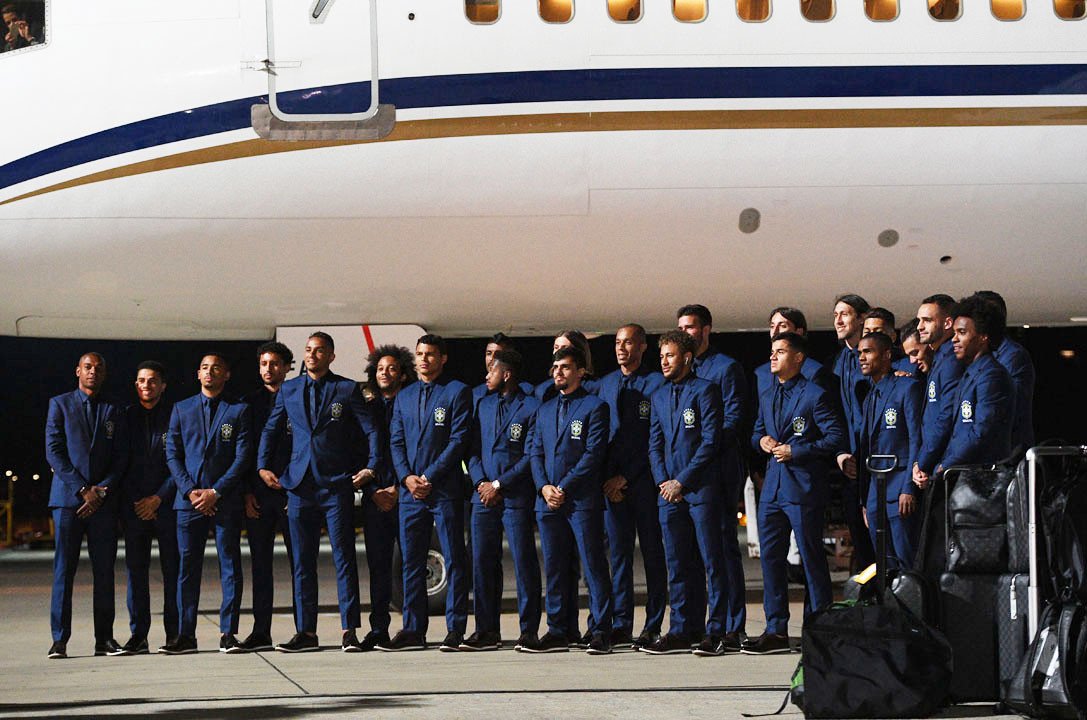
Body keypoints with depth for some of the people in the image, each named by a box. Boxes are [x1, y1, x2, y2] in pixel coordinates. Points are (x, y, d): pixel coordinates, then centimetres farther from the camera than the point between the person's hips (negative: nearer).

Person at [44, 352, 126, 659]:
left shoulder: (113, 412, 14)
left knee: (104, 571, 1)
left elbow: (119, 459, 10)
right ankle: (59, 639, -2)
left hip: (103, 500, 2)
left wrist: (102, 490, -6)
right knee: (63, 570, -4)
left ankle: (104, 638, 4)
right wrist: (83, 490, -9)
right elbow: (54, 452, -1)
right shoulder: (60, 404, 7)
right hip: (68, 497, -2)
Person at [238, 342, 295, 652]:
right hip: (258, 495, 3)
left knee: (298, 562, -2)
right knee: (260, 564, 5)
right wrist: (247, 493, 2)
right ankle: (261, 632, 8)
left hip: (292, 492, -3)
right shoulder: (250, 403, 12)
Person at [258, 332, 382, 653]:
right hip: (299, 484, 3)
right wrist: (263, 466, 7)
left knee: (344, 558, -3)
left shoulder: (347, 389, 2)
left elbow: (371, 430, 3)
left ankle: (349, 630, 0)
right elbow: (271, 430, 18)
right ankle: (306, 633, 8)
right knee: (302, 562, 4)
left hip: (337, 484, -3)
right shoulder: (288, 389, 12)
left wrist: (371, 468, -5)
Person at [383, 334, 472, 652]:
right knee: (411, 562, 5)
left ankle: (455, 629, 1)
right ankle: (413, 630, 9)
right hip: (410, 491, 5)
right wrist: (406, 477, -4)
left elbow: (459, 440, -7)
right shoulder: (404, 396, 16)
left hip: (445, 491, -5)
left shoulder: (457, 392, 0)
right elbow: (396, 441, 13)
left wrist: (429, 476, -12)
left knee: (453, 561, -2)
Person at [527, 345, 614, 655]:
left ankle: (600, 632, -2)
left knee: (594, 566, -5)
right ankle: (557, 632, 11)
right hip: (548, 501, 6)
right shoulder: (545, 410, 19)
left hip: (582, 500, -6)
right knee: (554, 568, 7)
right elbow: (536, 453, 16)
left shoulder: (594, 406, 0)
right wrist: (544, 487, -3)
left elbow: (594, 453, -8)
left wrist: (564, 487, -12)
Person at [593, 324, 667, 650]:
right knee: (618, 552, 5)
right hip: (612, 483, 4)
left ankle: (653, 626, 2)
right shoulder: (604, 385, 14)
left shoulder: (656, 383, -2)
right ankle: (621, 624, 8)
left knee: (652, 552, 0)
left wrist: (626, 477, -9)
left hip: (644, 480, -4)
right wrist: (609, 478, 1)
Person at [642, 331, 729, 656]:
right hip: (670, 492, 6)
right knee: (677, 565, 7)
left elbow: (710, 442, -10)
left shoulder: (705, 390, -3)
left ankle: (715, 632, -2)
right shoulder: (659, 396, 17)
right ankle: (681, 631, 11)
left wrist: (682, 481, -11)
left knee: (712, 562, -4)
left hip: (701, 487, -6)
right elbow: (655, 444, 16)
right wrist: (663, 481, -1)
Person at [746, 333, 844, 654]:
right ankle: (776, 630, 10)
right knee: (770, 557, 5)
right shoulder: (767, 398, 18)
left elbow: (836, 438, -11)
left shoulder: (815, 396, -6)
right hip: (772, 487, 7)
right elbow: (757, 433, 28)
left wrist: (795, 451, -15)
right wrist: (761, 440, 4)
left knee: (812, 558, -2)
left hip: (804, 488, -7)